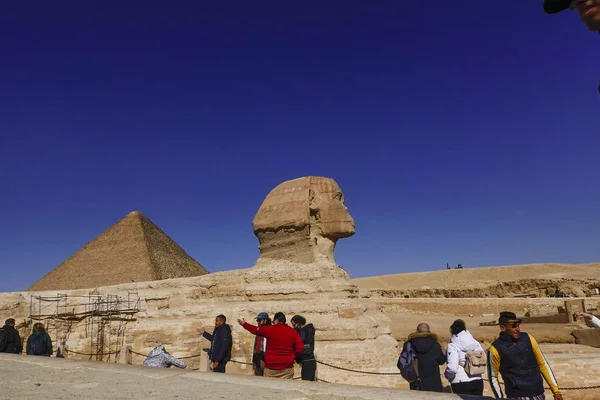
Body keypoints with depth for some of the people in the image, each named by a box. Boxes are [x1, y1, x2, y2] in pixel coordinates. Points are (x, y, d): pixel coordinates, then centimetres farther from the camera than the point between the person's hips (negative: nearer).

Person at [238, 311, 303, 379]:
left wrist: (244, 323, 29)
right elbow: (300, 348, -5)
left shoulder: (269, 329, -3)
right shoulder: (293, 332, 1)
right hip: (287, 368, 1)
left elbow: (255, 330, 12)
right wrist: (292, 357, 11)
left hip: (271, 366, -1)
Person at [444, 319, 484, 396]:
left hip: (461, 384, -5)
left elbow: (452, 368, -20)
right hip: (478, 382, 6)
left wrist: (447, 375, -1)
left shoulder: (452, 346, -13)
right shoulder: (475, 343, 4)